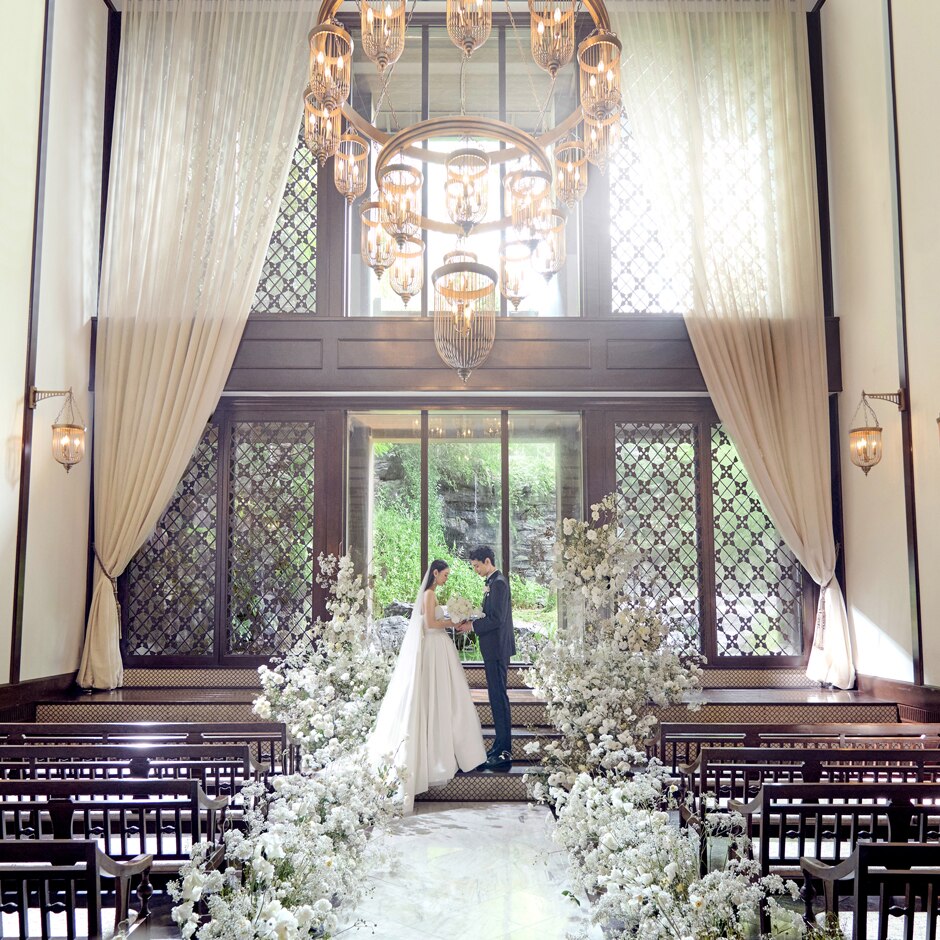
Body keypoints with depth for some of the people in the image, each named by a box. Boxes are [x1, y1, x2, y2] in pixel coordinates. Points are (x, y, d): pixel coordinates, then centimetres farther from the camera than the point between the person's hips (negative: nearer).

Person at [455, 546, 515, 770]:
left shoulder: (498, 583, -16)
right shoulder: (493, 582, 14)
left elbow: (497, 619, -22)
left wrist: (472, 626, -15)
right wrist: (471, 621, 6)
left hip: (497, 649, -10)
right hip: (494, 649, 10)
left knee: (499, 697, -6)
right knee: (497, 697, 14)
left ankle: (504, 752, -2)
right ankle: (501, 746, 22)